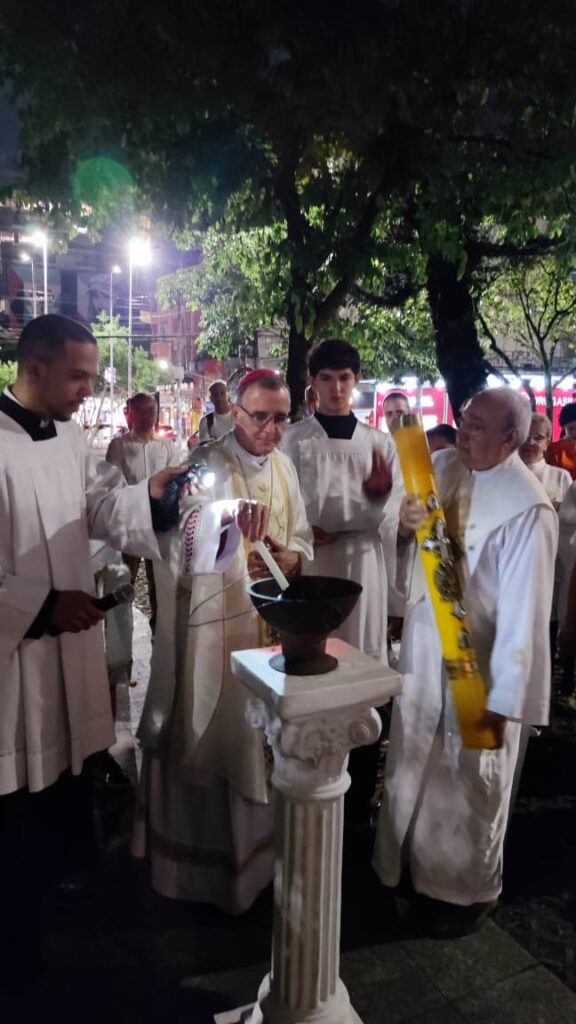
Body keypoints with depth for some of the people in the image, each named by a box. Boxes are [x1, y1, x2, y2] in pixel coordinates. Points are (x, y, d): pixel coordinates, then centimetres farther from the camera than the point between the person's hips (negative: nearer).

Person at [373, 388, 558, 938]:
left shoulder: (526, 508, -23)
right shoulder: (442, 468, -3)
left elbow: (523, 613, -22)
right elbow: (407, 551, 6)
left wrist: (504, 700, -19)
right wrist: (403, 523, -17)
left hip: (479, 669, -6)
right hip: (423, 651, 7)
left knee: (468, 786, 15)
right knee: (411, 771, 25)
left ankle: (466, 890, 41)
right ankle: (409, 866, 51)